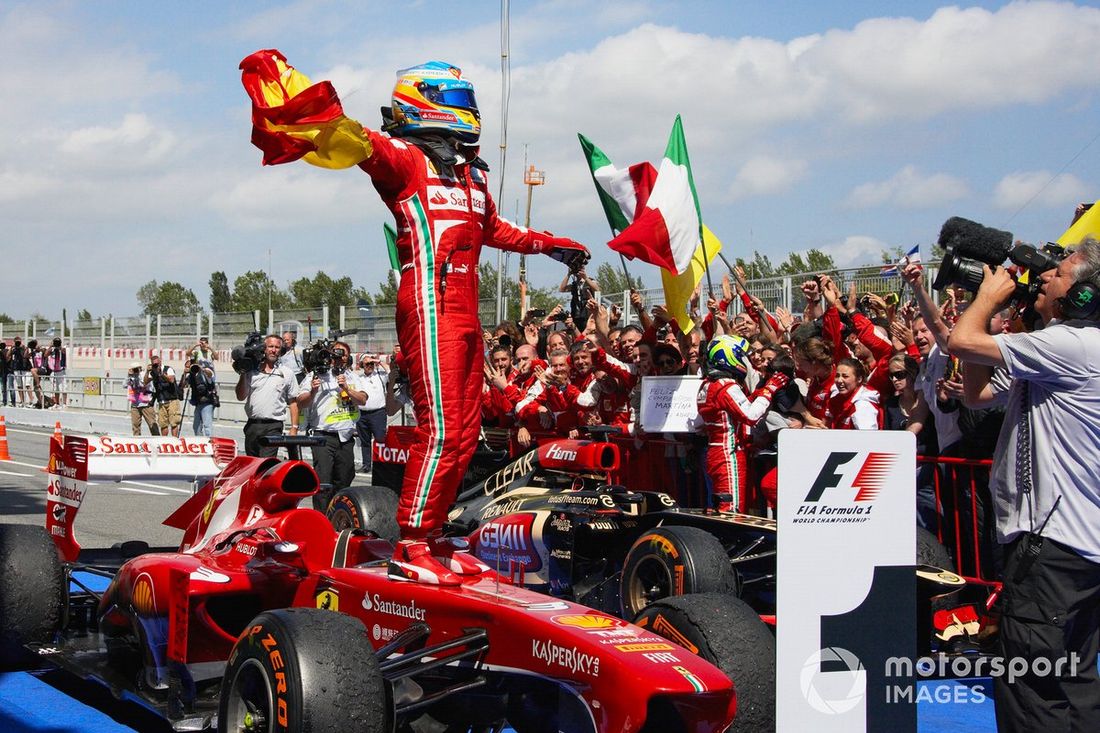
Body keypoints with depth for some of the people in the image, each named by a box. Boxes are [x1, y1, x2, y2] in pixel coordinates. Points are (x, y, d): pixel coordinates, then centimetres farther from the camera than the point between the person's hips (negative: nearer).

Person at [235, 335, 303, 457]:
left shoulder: (286, 374, 7)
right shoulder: (252, 371, 9)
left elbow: (293, 402, 6)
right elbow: (240, 397, 5)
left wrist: (294, 428, -1)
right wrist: (243, 374, -5)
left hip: (273, 427, -3)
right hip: (252, 425, 3)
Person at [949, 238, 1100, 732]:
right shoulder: (1060, 351, 16)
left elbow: (962, 341, -19)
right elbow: (977, 390, 20)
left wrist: (990, 294, 1)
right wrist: (991, 305, 15)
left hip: (1053, 542, -11)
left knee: (1029, 687, -8)